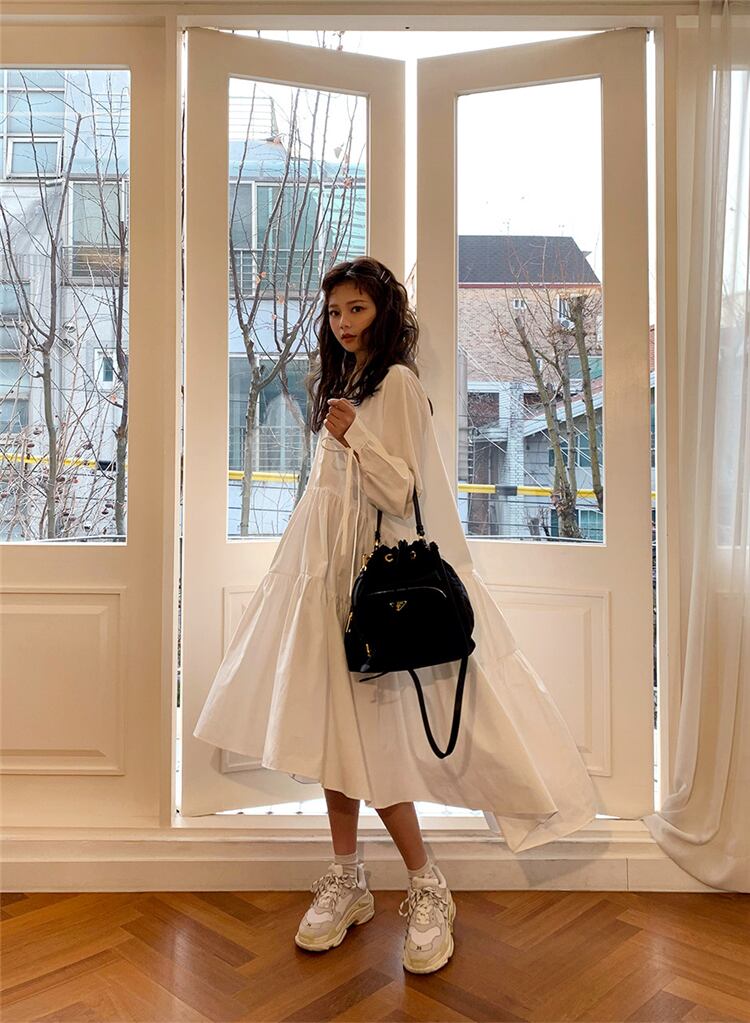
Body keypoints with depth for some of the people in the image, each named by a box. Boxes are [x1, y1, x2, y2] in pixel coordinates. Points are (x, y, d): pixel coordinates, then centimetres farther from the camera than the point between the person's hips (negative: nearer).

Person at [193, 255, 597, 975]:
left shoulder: (398, 382, -7)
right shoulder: (338, 382, 18)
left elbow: (401, 491, -14)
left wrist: (353, 437, -27)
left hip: (371, 572, -8)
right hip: (326, 569, 8)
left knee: (364, 730, -7)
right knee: (330, 726, 8)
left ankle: (427, 889, 11)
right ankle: (346, 880, 22)